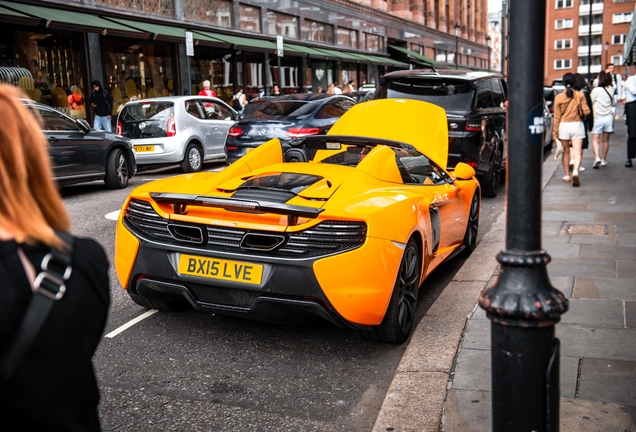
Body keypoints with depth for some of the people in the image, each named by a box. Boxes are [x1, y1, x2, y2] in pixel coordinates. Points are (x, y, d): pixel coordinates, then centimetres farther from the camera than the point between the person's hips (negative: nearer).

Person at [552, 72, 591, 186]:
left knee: (565, 152, 14)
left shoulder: (558, 97, -2)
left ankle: (567, 175, 20)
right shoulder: (580, 95, -2)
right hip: (577, 125, 0)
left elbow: (557, 117, -1)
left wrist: (555, 132, 5)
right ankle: (575, 171, -29)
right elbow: (586, 111, -2)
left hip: (563, 126, 0)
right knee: (577, 152, -5)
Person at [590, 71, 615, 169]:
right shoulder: (611, 89, -1)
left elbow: (590, 103, -7)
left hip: (598, 118, -4)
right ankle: (604, 160, 21)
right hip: (609, 117, 4)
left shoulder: (596, 90, -14)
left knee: (595, 139, -2)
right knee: (606, 140, 13)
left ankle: (597, 158, -22)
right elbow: (613, 103, 7)